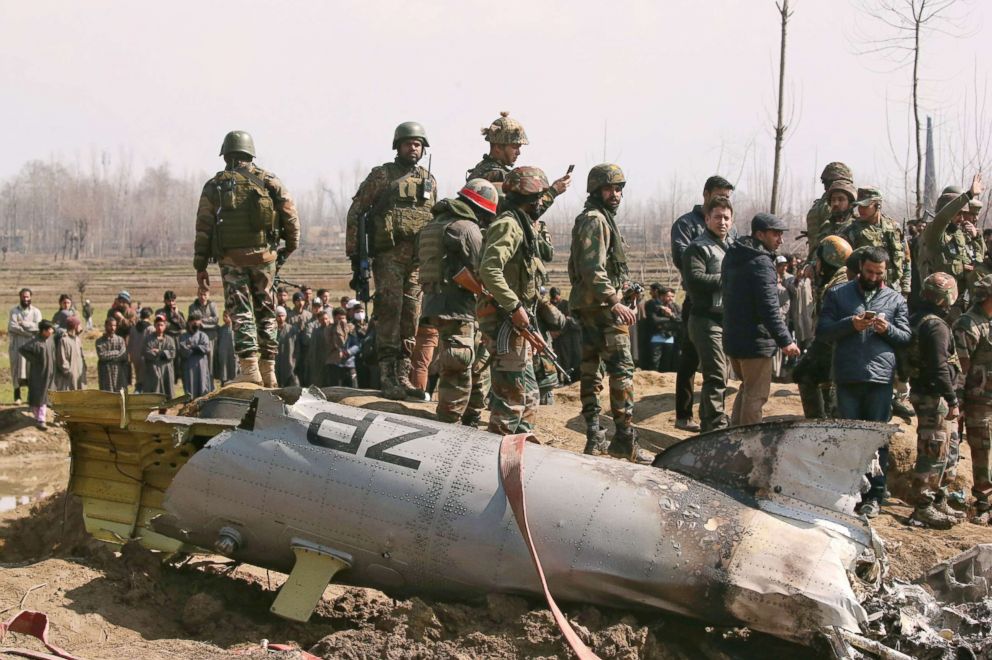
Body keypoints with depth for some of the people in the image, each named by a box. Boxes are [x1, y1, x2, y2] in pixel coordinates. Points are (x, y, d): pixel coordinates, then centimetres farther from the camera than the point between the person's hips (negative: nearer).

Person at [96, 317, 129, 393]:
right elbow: (102, 355, -10)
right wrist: (117, 352, -6)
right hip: (105, 374, -1)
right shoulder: (100, 341, 4)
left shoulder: (120, 340, 6)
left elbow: (124, 356, -4)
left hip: (119, 375, 1)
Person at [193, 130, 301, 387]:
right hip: (264, 256, 1)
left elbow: (203, 227, 0)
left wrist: (200, 266, 3)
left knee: (240, 313, 1)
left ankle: (249, 368, -11)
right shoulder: (268, 180, 6)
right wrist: (290, 247, 15)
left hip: (231, 259, -1)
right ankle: (268, 372, 12)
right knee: (265, 311, 10)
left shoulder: (215, 185, 4)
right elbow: (291, 215, 1)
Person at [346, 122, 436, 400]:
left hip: (420, 258, 5)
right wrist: (354, 252, -5)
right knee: (389, 312, -8)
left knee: (412, 317, 5)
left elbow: (435, 220, 22)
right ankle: (388, 377, -6)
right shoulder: (381, 175, 3)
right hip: (389, 254, -4)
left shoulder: (429, 180, 16)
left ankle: (404, 375, 12)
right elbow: (356, 212, 1)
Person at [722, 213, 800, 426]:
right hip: (755, 341, -9)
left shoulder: (732, 257, 12)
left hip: (732, 337, 9)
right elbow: (768, 307, -23)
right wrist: (785, 340, -21)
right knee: (756, 395, 0)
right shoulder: (761, 263, -18)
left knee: (747, 388, 23)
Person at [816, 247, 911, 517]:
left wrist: (887, 328, -11)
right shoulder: (838, 294, 9)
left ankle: (874, 495, 9)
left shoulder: (895, 299, 12)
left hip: (881, 377, 0)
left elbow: (906, 337, 10)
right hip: (847, 377, 0)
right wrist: (850, 324, -13)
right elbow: (822, 330, 3)